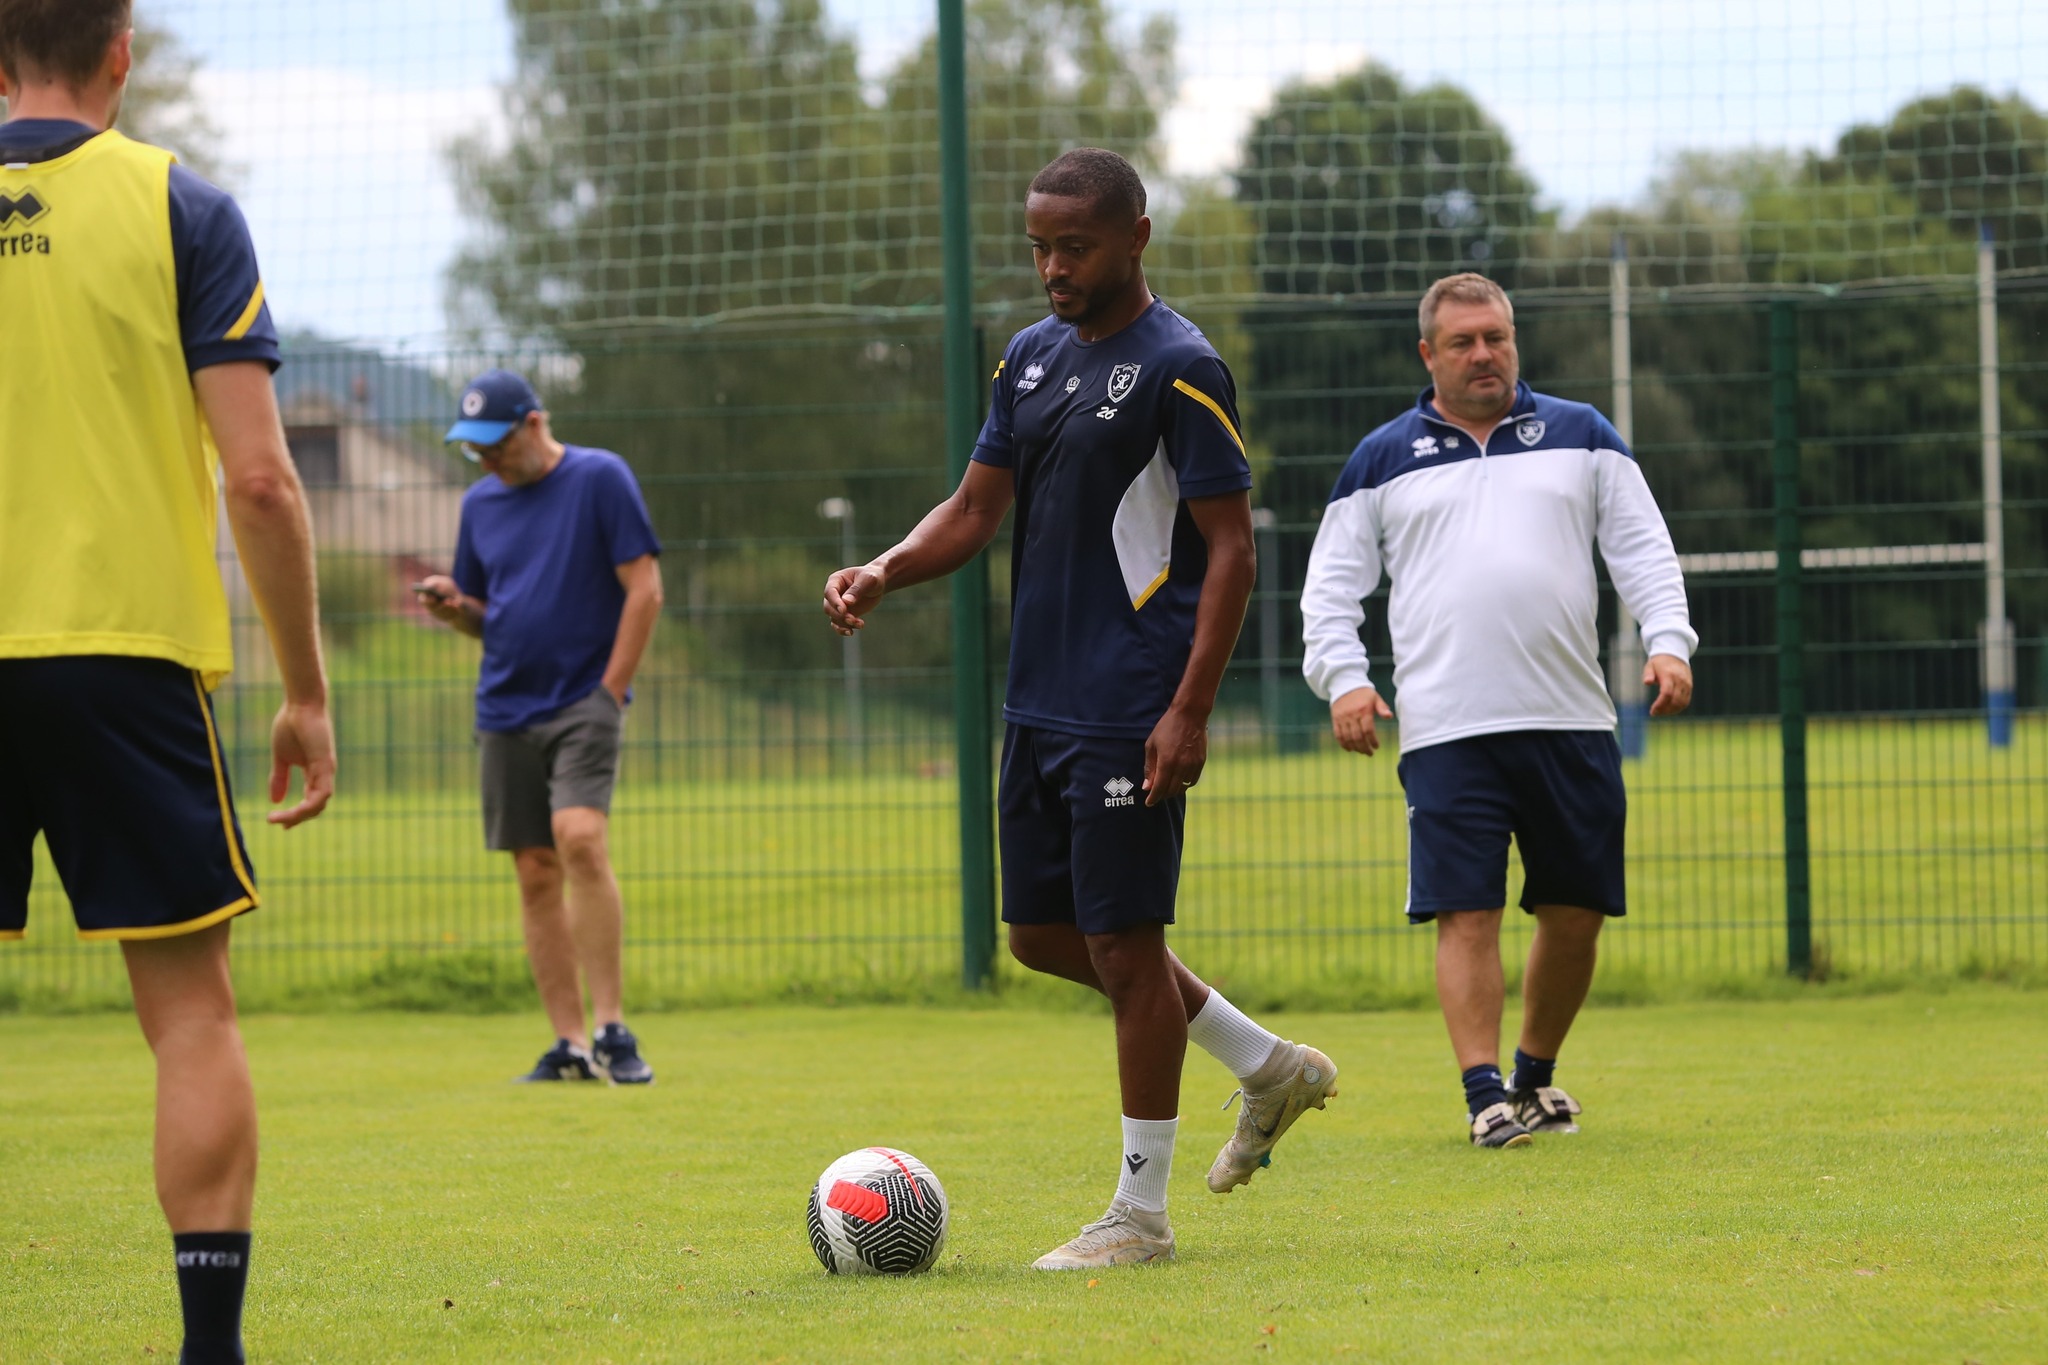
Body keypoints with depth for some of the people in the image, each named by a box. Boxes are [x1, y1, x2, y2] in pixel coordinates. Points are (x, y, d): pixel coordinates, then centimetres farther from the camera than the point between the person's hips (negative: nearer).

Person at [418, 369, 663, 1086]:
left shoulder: (600, 478, -3)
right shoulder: (481, 502, 13)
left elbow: (644, 589, -5)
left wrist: (610, 692, -10)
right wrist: (454, 605, -2)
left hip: (584, 701, -6)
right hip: (506, 709, 6)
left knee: (579, 839, -23)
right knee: (536, 874, 3)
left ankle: (612, 1029, -20)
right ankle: (570, 1043, 6)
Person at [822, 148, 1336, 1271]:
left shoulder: (1180, 369, -10)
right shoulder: (1031, 358, 13)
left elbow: (1230, 548, -12)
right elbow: (975, 510, 14)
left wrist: (1190, 710, -18)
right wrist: (883, 574, -6)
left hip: (1129, 715, -8)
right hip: (1039, 704, 9)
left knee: (1121, 941, -5)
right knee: (1043, 934, 13)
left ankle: (1139, 1214, 4)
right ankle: (1266, 1064, 28)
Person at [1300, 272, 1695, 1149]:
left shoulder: (1581, 437, 14)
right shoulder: (1384, 459, 11)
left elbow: (1643, 548, 11)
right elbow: (1332, 583, 12)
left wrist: (1668, 641, -4)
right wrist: (1344, 678, -4)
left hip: (1572, 719, 2)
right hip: (1446, 730, -2)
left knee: (1576, 911, 4)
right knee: (1466, 913, -10)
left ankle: (1535, 1075, 22)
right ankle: (1485, 1098, -9)